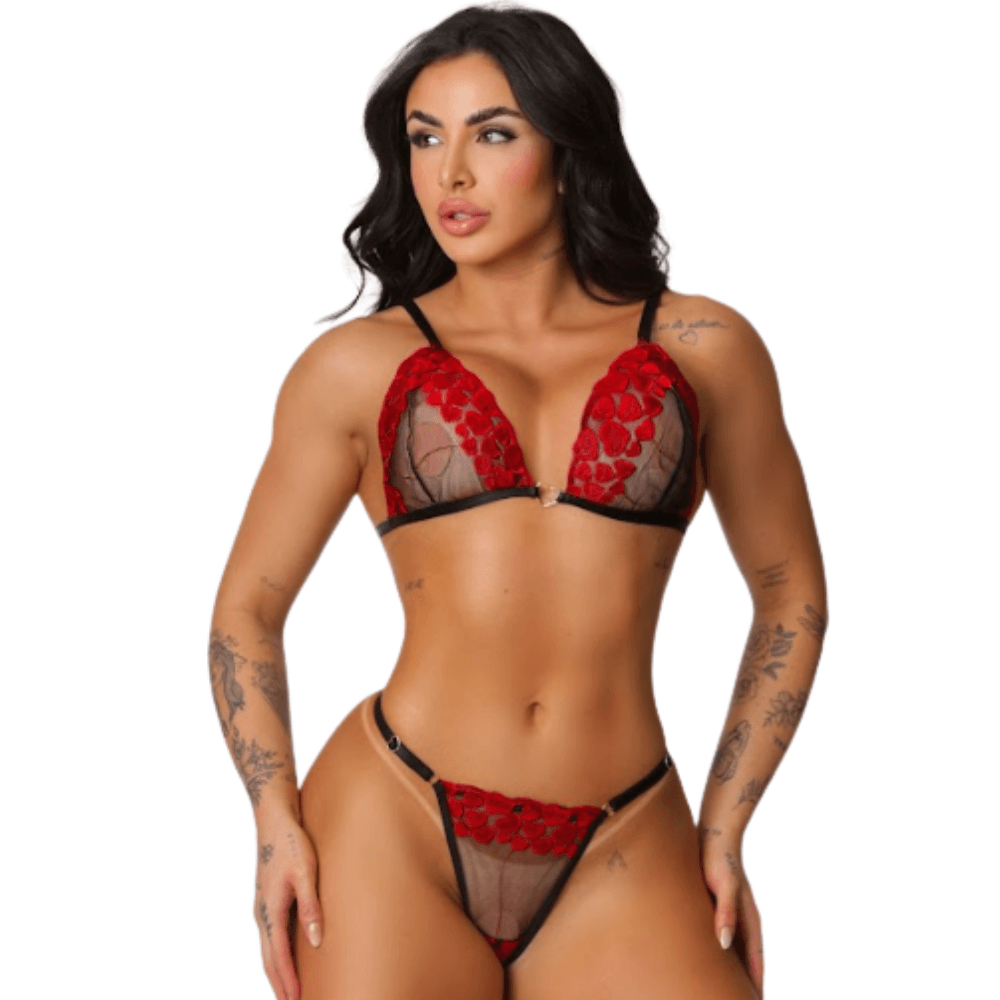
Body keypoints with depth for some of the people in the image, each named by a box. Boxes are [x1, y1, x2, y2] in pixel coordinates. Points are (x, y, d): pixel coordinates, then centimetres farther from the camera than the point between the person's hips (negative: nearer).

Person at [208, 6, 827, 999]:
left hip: (623, 862, 1)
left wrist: (722, 833, 8)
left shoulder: (701, 350, 6)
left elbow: (789, 595, 14)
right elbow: (248, 607, 11)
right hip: (390, 836, 0)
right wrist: (277, 821, -2)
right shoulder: (356, 366, 5)